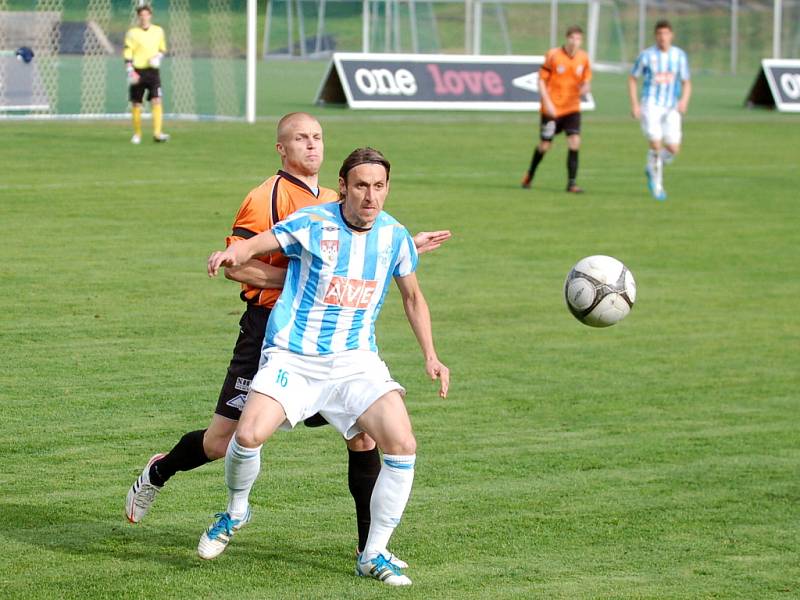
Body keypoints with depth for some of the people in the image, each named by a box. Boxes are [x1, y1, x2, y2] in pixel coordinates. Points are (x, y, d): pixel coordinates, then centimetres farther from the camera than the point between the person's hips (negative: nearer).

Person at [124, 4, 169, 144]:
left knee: (156, 101, -15)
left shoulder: (158, 31, 8)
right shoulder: (132, 33, 0)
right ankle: (137, 135, 19)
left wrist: (158, 56, -2)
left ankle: (157, 133, -19)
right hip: (138, 71, -1)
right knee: (136, 104, 4)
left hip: (152, 71, 1)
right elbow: (127, 54, -1)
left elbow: (162, 49, 20)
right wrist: (130, 71, -13)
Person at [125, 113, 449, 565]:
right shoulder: (269, 197, -9)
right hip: (271, 329, -5)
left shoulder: (334, 202, 14)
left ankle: (371, 544, 2)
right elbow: (235, 264, -16)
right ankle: (159, 472, 32)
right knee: (222, 443, 1)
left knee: (363, 431, -7)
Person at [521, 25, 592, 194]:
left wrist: (585, 87, -14)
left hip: (572, 108, 2)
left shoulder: (583, 58, 0)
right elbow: (541, 80, -5)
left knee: (574, 142, -14)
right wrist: (547, 102, -14)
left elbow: (586, 80, 11)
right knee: (545, 145, 5)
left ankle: (572, 183, -8)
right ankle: (530, 175, 32)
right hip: (552, 108, -2)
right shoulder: (553, 55, -10)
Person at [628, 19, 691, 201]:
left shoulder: (679, 55, 5)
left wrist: (684, 100, -10)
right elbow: (633, 79, 7)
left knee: (673, 148, -6)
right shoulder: (647, 55, -1)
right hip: (651, 105, -3)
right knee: (656, 143, -18)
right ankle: (657, 185, -4)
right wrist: (634, 104, -3)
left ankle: (652, 169, 24)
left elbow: (686, 82, 10)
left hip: (671, 108, 3)